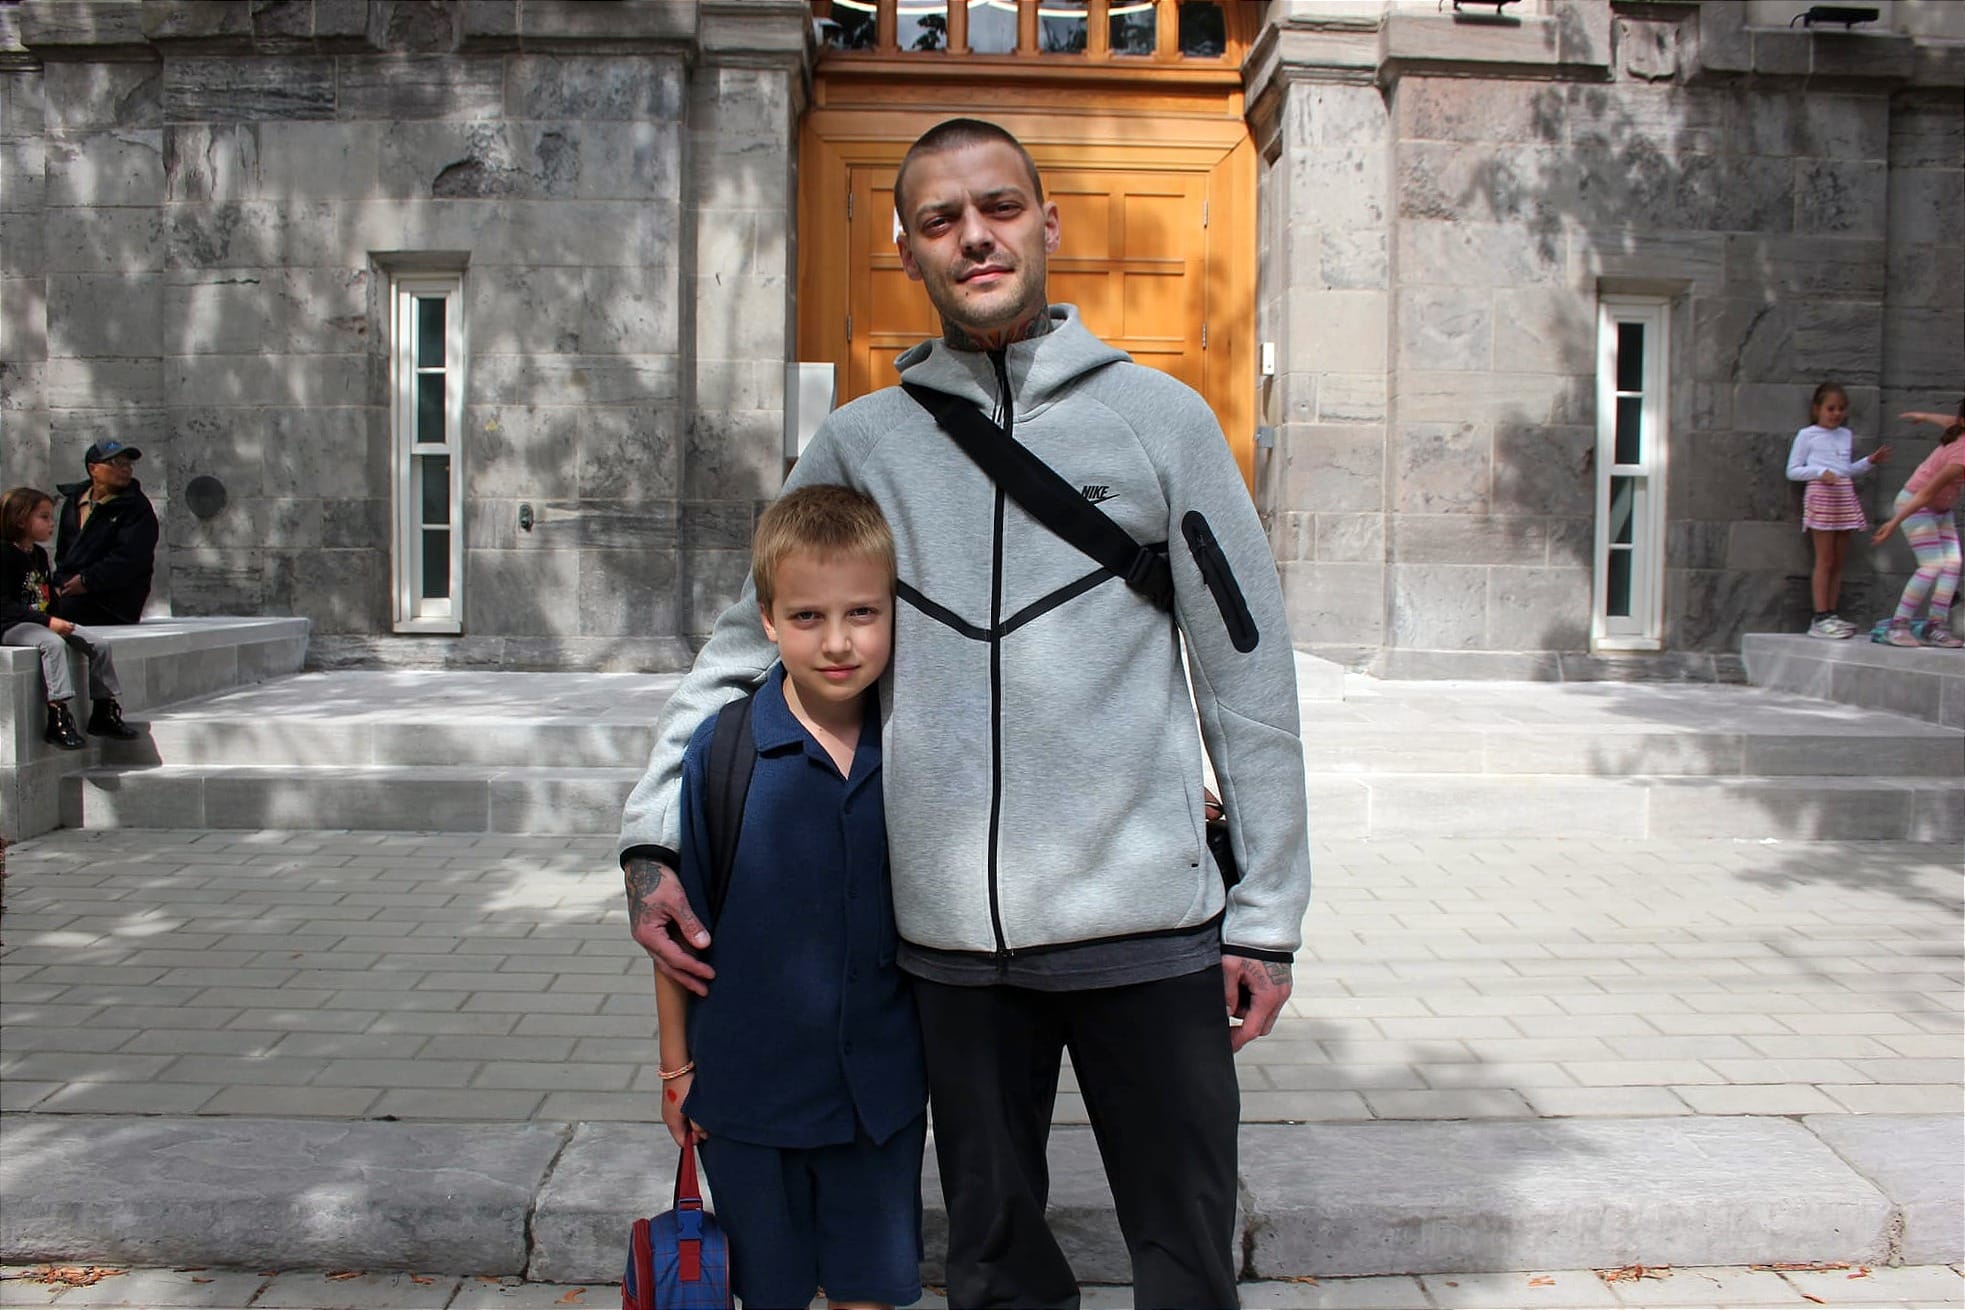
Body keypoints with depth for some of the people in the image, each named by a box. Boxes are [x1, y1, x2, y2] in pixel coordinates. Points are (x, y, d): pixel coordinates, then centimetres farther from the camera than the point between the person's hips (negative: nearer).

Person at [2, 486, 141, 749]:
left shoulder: (39, 554, 16)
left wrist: (58, 619, 3)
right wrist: (48, 621, -26)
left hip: (43, 623, 9)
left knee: (99, 645, -4)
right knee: (53, 643, -36)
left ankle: (104, 712, 5)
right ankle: (58, 719, -39)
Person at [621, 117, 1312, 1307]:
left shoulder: (1160, 416, 1)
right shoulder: (861, 442, 6)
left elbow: (1250, 672, 2)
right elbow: (745, 648, 13)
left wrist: (1269, 914, 0)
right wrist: (656, 839, 2)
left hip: (1147, 922, -1)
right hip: (951, 937, 2)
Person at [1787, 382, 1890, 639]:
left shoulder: (1846, 436, 19)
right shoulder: (1807, 435, 1)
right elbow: (1792, 471, -2)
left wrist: (1869, 462, 13)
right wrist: (1820, 472, -15)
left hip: (1845, 496, 6)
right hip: (1821, 495, -6)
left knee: (1839, 561, 4)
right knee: (1825, 560, -9)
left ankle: (1830, 615, 8)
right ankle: (1820, 617, -8)